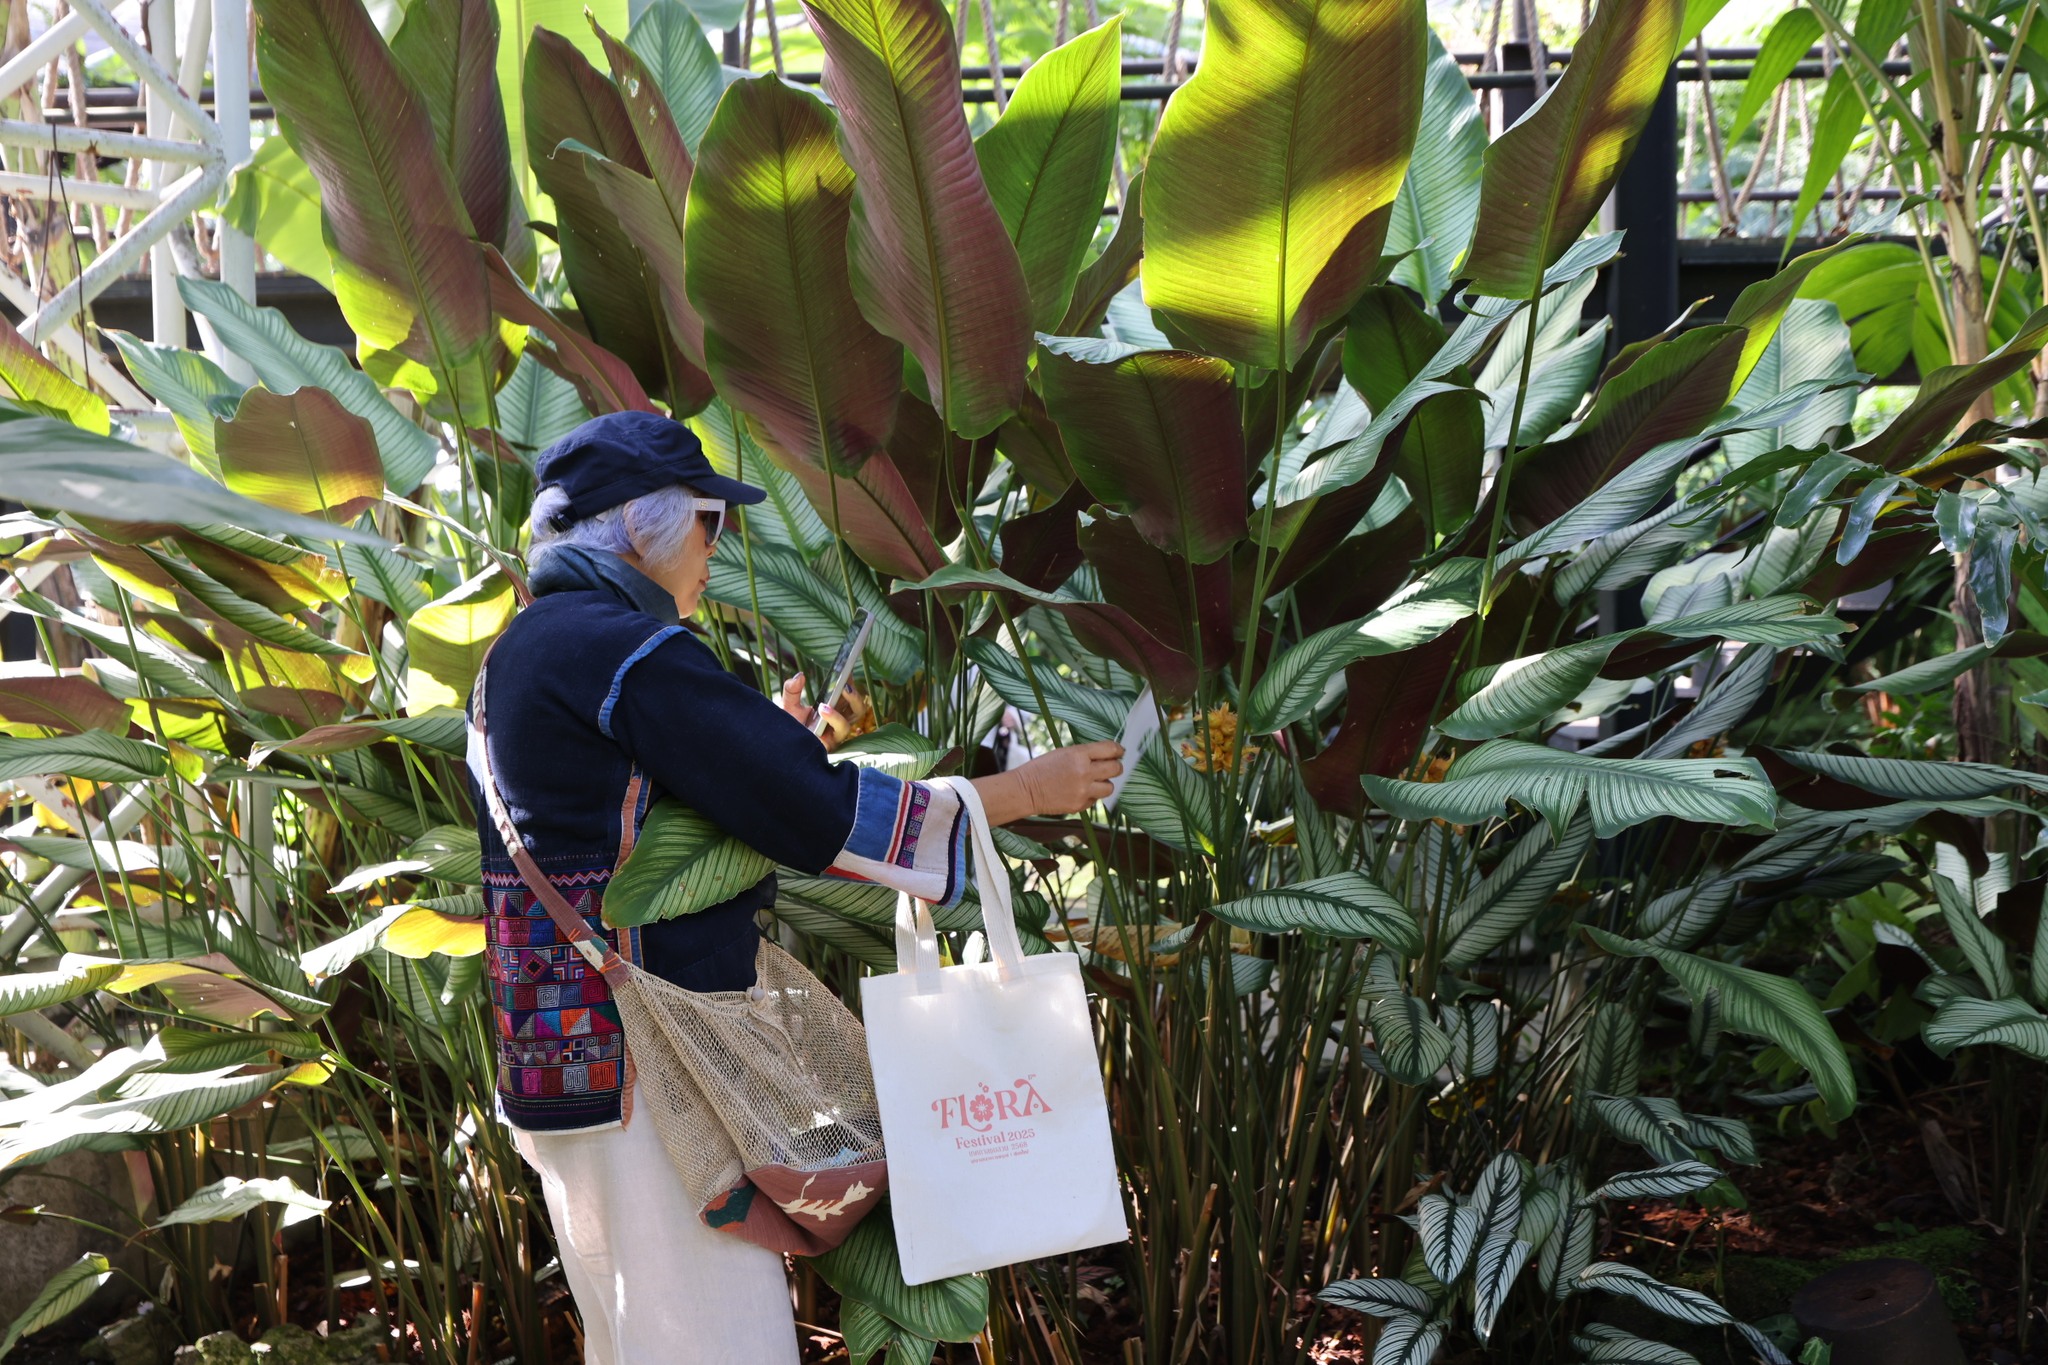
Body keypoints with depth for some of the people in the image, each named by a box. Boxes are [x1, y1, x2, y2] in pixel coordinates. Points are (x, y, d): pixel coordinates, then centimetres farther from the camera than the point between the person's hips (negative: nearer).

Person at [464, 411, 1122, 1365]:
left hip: (558, 1056, 11)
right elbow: (819, 816, -19)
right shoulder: (629, 653, -17)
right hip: (644, 1063, -11)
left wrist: (780, 745, 21)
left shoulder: (521, 652, 15)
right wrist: (1023, 791, -11)